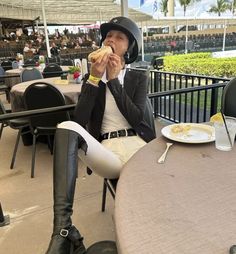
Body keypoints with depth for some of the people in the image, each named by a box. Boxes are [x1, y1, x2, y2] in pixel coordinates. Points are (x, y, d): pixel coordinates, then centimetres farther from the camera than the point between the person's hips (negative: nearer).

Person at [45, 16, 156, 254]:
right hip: (108, 150, 0)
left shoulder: (139, 78, 14)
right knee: (68, 127, -32)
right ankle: (62, 226, -35)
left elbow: (135, 118, -4)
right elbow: (80, 121, -2)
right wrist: (94, 78, -7)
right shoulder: (90, 77, 14)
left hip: (138, 144, 1)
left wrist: (114, 80, -6)